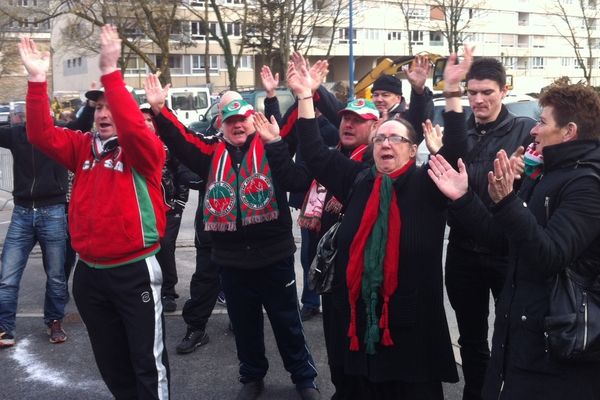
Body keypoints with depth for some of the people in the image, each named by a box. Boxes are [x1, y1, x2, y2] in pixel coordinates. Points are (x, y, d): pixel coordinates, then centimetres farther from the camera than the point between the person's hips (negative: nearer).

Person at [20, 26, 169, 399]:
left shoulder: (145, 150, -9)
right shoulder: (84, 146, 6)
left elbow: (132, 127, -29)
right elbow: (42, 135, -4)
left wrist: (110, 72, -34)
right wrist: (37, 80, -14)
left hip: (134, 271, -5)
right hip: (90, 271, 6)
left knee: (148, 359, 3)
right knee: (110, 359, 19)